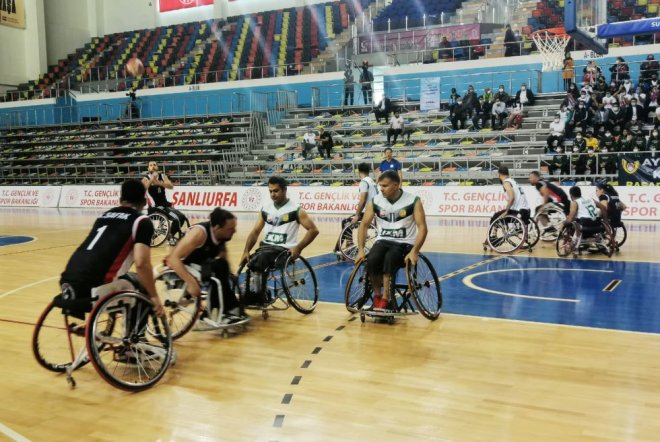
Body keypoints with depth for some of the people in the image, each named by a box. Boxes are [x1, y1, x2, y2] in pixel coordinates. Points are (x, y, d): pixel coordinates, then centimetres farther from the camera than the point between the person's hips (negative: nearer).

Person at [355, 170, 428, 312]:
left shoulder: (413, 201, -8)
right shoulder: (375, 201, 1)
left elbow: (422, 228, -12)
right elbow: (364, 225, 4)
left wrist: (414, 251, -24)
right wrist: (360, 250, -7)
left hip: (405, 243, -3)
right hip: (383, 241, 3)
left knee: (390, 258, -35)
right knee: (372, 260, -29)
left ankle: (385, 299, -26)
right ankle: (377, 295, -6)